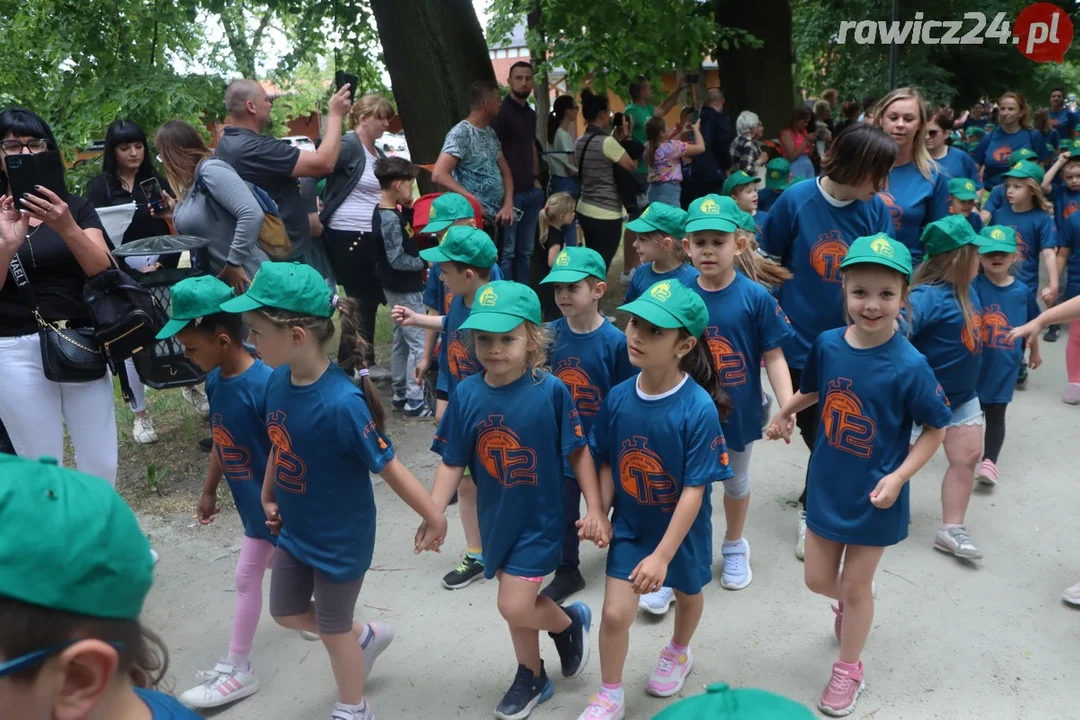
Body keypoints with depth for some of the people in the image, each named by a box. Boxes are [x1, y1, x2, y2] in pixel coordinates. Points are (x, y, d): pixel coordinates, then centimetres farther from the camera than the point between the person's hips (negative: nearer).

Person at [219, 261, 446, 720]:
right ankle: (366, 636, 49)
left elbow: (388, 467, -26)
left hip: (340, 537, -7)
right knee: (286, 613, 23)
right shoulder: (278, 381, -11)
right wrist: (268, 498, 14)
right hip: (294, 530, 7)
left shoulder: (341, 402, -34)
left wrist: (435, 520, -18)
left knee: (332, 628, 14)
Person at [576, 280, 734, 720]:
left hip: (682, 530, -2)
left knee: (687, 593, 25)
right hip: (629, 527, 2)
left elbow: (695, 490, -26)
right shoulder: (618, 397, -16)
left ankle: (678, 653, 58)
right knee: (615, 613, 0)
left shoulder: (699, 409, -29)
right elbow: (607, 463, -2)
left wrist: (662, 555, -26)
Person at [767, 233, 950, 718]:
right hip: (826, 484, 4)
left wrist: (899, 477, -20)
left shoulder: (909, 365, -22)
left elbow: (935, 428, -11)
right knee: (818, 580, 17)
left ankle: (848, 669, 38)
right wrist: (785, 412, -5)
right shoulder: (827, 344, -10)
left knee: (856, 586, 12)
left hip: (875, 495, -4)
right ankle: (848, 604, 54)